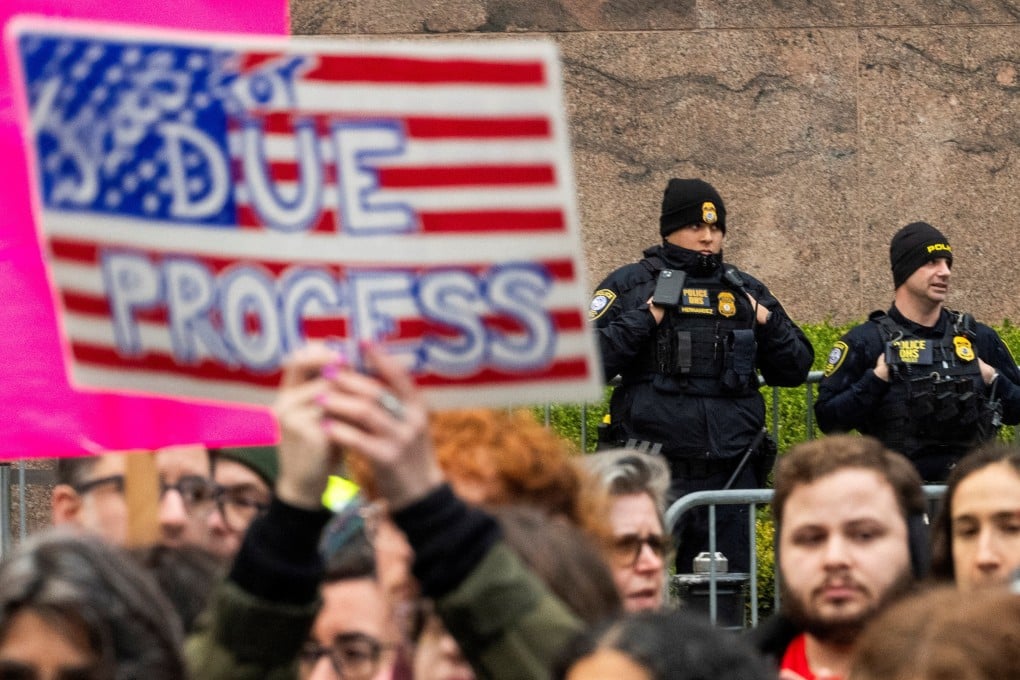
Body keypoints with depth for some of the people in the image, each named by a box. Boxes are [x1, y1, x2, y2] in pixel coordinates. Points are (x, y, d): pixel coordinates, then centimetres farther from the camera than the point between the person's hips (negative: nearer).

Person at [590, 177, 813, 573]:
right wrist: (645, 318, -13)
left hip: (731, 476, 4)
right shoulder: (632, 286, 2)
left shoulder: (745, 291, 15)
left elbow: (795, 370, 18)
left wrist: (767, 322, 2)